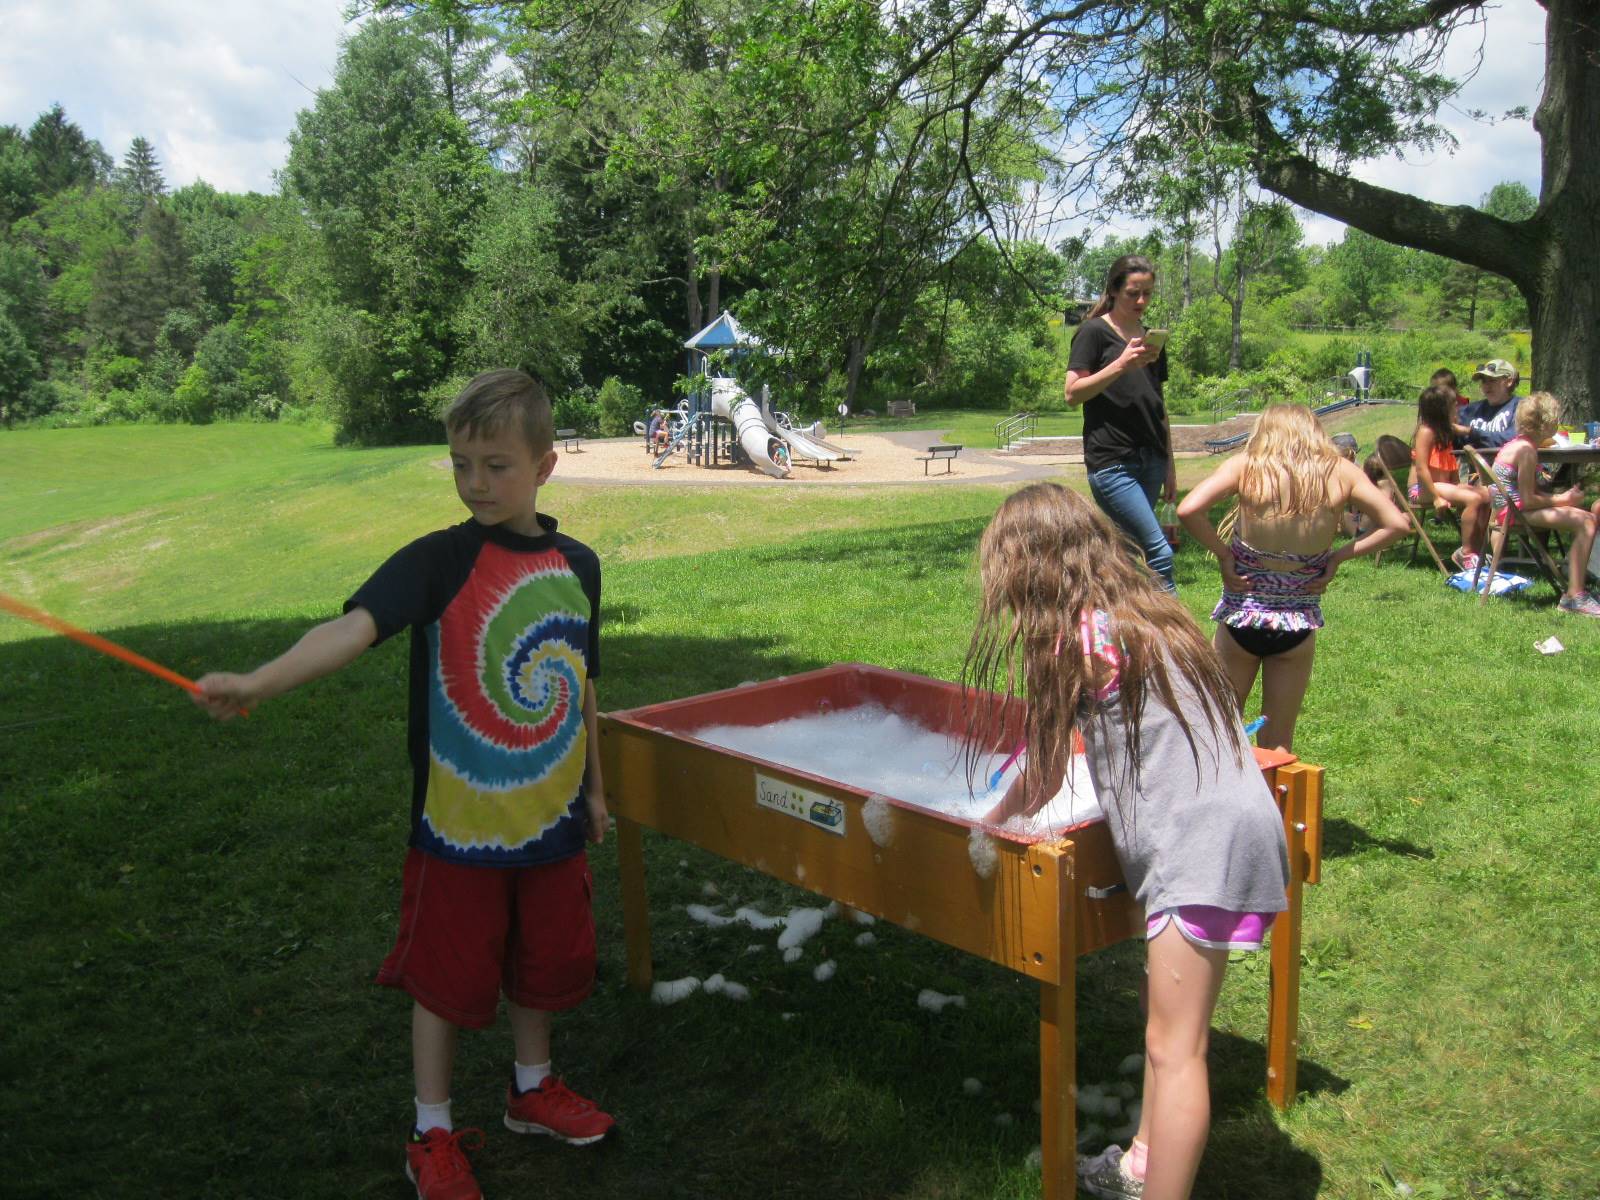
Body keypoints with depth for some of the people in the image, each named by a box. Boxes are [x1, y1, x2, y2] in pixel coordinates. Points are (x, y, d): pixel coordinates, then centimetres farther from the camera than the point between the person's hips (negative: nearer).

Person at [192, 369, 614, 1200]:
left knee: (544, 963, 20)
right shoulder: (439, 560, -14)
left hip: (550, 821, 4)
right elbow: (354, 627, -31)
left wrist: (592, 786, 18)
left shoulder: (577, 565, 0)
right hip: (458, 827, -4)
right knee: (447, 976, 10)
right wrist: (259, 683, -48)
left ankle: (532, 1088, 46)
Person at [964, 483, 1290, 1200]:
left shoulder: (1079, 637, -12)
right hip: (1224, 826, 10)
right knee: (1165, 1017, 22)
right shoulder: (1141, 612, 15)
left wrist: (984, 824, 16)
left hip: (1202, 844, -10)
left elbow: (1041, 783, -2)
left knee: (1173, 1047, -4)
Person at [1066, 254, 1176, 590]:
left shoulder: (1151, 339, 19)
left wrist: (1170, 466, 21)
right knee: (1159, 553, -15)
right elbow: (1072, 393, -9)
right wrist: (1121, 364, -20)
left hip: (1150, 460, 7)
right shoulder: (1094, 332, 0)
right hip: (1111, 461, -7)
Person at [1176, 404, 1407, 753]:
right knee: (1278, 746, 15)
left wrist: (1223, 554, -9)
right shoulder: (1340, 472, -3)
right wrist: (1337, 556, 1)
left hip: (1241, 615, -1)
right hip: (1299, 622, 2)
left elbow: (1188, 509, -21)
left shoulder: (1245, 466, -9)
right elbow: (1396, 524, -1)